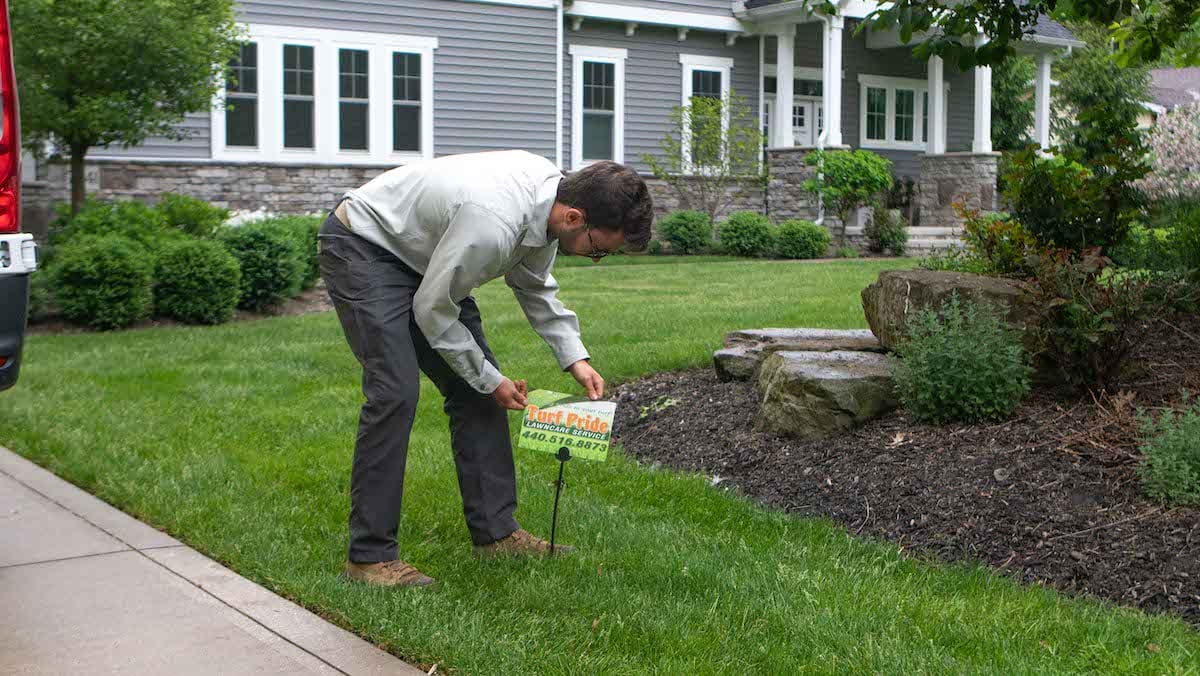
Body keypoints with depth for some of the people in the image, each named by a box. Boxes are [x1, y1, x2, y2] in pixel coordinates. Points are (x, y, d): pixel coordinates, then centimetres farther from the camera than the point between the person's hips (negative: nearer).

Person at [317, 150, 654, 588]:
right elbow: (431, 310, -23)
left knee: (472, 386, 4)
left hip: (420, 254, 9)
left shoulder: (550, 191, -10)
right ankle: (370, 554, -11)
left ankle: (495, 531, 10)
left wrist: (574, 358, -1)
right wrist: (490, 380, -11)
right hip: (361, 249, -9)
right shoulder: (493, 223, -37)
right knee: (395, 390, -20)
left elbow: (533, 284, 8)